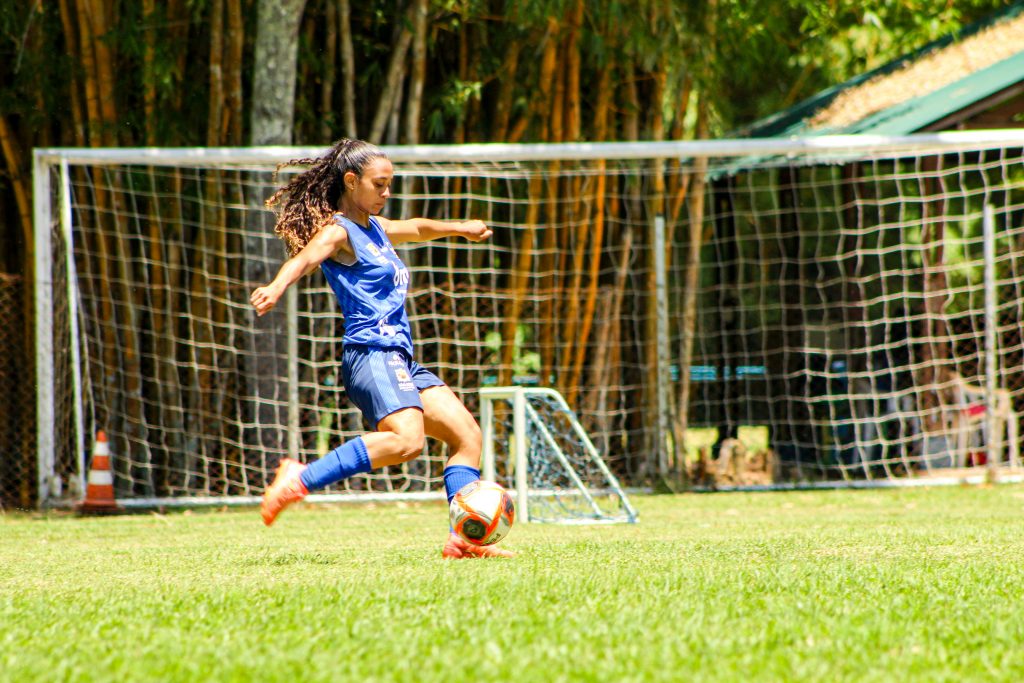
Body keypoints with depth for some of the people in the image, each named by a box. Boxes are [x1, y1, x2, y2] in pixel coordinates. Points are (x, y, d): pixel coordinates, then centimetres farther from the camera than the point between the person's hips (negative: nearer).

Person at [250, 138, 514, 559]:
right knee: (406, 440, -31)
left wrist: (459, 228, 53)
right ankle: (300, 480, -27)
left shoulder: (375, 228, 21)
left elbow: (416, 229, 43)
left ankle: (463, 538, 2)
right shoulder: (337, 231, -7)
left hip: (399, 358, 10)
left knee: (467, 435, 8)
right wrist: (276, 288, -47)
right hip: (371, 352, -10)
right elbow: (305, 258, -28)